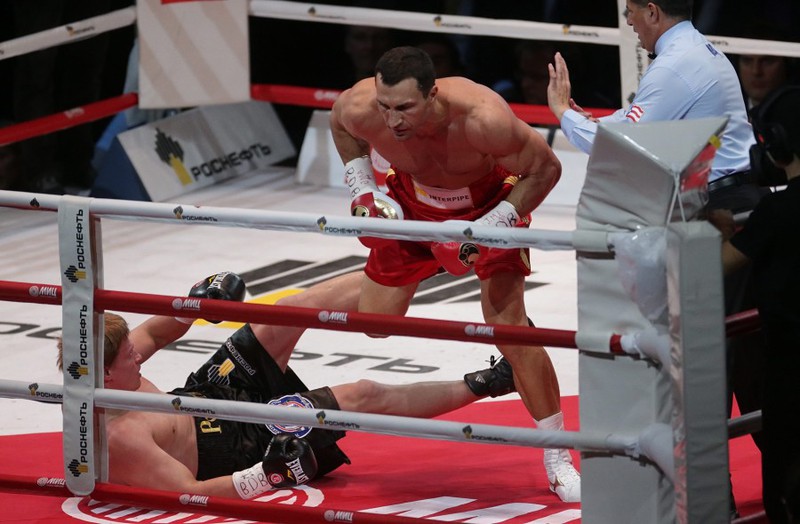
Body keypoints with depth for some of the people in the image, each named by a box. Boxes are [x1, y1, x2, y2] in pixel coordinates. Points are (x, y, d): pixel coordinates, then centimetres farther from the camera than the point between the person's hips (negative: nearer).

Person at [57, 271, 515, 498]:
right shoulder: (115, 438, -38)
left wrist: (193, 306, -7)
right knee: (363, 396, -9)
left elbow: (151, 335, 9)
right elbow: (190, 492, -37)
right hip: (241, 446, -9)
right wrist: (266, 476, -46)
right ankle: (479, 386, 10)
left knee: (291, 311, 2)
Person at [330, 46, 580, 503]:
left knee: (507, 327, -13)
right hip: (413, 200, 4)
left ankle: (558, 461, 0)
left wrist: (485, 230, -32)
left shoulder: (481, 117, -43)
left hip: (491, 203, -3)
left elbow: (546, 169, -26)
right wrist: (362, 189, -10)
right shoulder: (359, 109, -31)